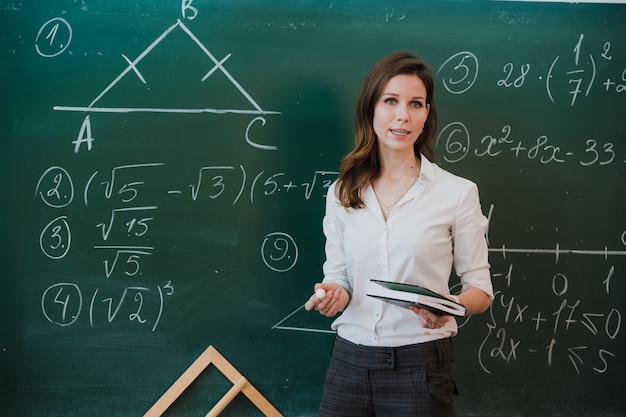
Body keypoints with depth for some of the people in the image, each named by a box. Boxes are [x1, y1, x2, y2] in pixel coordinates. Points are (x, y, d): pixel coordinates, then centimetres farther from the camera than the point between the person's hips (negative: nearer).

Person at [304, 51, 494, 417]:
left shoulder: (458, 192, -4)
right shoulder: (342, 194, 6)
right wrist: (334, 294, -9)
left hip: (421, 363, -3)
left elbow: (480, 287, 1)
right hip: (350, 359, 3)